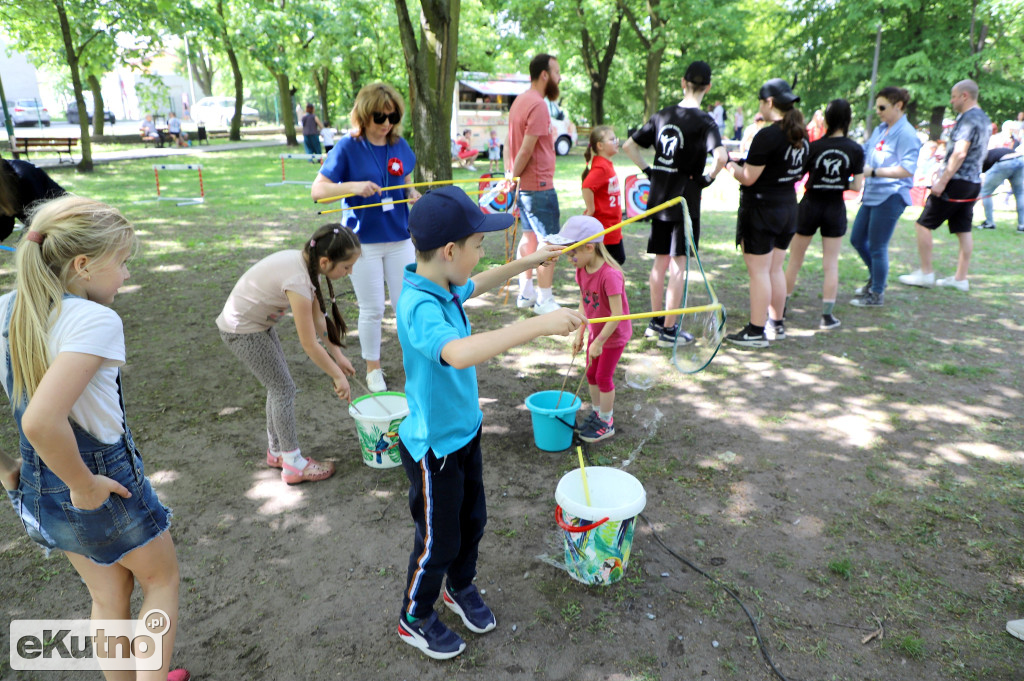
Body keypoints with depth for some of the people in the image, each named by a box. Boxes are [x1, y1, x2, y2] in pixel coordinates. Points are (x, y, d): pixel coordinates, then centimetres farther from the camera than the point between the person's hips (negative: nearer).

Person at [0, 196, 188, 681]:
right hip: (105, 482, -7)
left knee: (108, 598, 26)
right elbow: (40, 421, -38)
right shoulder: (94, 319, -27)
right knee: (162, 579, 21)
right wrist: (85, 486, -22)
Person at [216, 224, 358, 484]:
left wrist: (337, 354, 3)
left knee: (279, 386, 15)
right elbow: (310, 345, -27)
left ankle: (277, 452, 31)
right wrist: (338, 376, -17)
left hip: (258, 323, 9)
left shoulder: (305, 263, -7)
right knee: (284, 388, -2)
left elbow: (318, 317, 3)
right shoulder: (298, 281, -33)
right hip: (242, 332, -9)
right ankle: (293, 465, 9)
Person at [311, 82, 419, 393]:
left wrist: (413, 195, -4)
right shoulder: (348, 147, -8)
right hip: (363, 242, -3)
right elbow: (317, 190, -10)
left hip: (399, 238, 3)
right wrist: (353, 186, -27)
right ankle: (373, 368, 25)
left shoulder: (400, 145, 4)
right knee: (372, 310, 6)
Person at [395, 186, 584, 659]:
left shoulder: (443, 287, -3)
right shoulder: (419, 307, -33)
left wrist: (528, 262, 25)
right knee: (439, 541, 13)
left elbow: (476, 285, 21)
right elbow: (459, 352, -53)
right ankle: (414, 618, 40)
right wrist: (538, 325, -52)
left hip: (465, 431, 9)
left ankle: (460, 588, 52)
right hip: (433, 447, -8)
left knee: (473, 520, 25)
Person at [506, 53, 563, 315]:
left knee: (530, 237, 16)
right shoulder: (538, 105, -17)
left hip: (523, 184, 10)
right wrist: (512, 178, -10)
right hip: (538, 185, -10)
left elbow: (509, 142, 13)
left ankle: (526, 293, 24)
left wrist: (509, 175, 10)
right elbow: (527, 149, -20)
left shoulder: (520, 101, 13)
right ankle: (544, 300, 4)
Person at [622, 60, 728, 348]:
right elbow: (721, 156, -27)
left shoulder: (662, 115, 6)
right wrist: (709, 177, -10)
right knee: (678, 265, 1)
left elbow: (628, 146, 11)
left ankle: (655, 322, 25)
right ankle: (669, 330, 5)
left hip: (658, 198, 6)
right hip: (685, 200, -5)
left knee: (661, 261, 15)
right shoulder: (704, 122, -10)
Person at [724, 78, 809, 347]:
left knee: (758, 271, -2)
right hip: (788, 206, 8)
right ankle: (776, 324, 25)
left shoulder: (767, 135, -18)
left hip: (761, 208, -8)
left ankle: (756, 332, 4)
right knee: (775, 269, 17)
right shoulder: (801, 135, 8)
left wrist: (730, 164, 0)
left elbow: (748, 178, -19)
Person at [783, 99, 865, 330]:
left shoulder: (814, 146, -11)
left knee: (795, 260, 11)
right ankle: (827, 315, 8)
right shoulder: (856, 150, -6)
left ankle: (780, 308, 19)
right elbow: (857, 186, -3)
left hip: (810, 205, -1)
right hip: (836, 208, 1)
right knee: (831, 263, 7)